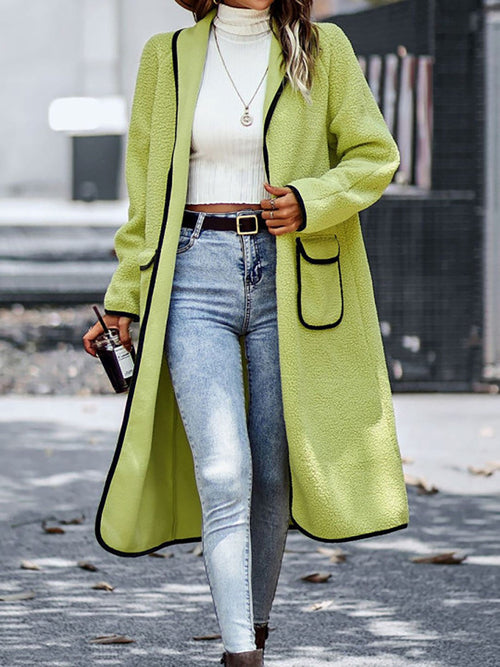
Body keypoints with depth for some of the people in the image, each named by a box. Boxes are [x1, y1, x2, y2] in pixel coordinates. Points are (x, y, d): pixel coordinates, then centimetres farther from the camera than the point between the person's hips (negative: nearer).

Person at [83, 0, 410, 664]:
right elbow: (146, 192, 12)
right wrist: (124, 300, 9)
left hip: (289, 278, 1)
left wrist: (310, 202, -11)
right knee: (223, 473, -13)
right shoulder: (169, 57, 8)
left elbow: (374, 156, 7)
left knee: (274, 473, 6)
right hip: (197, 276, -1)